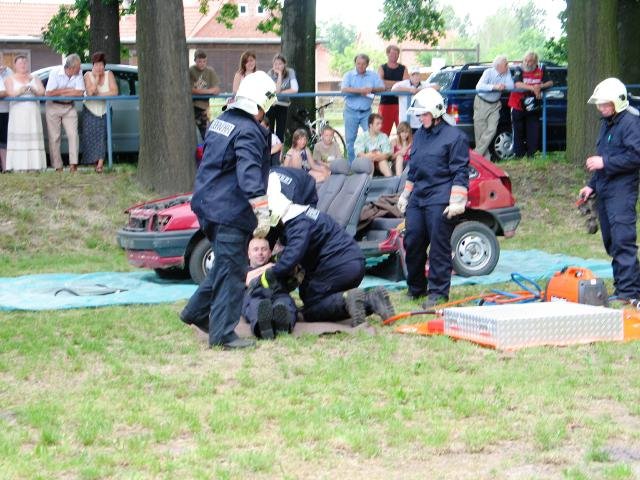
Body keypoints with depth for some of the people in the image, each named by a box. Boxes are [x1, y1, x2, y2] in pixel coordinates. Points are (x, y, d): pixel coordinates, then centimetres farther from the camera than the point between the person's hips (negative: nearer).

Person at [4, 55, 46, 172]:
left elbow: (42, 92, 7)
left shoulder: (34, 78, 18)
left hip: (33, 112, 2)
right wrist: (22, 90, -23)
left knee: (34, 137, -6)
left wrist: (33, 90, -14)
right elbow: (11, 93, -5)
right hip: (17, 112, -2)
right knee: (18, 138, -11)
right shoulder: (11, 79, 11)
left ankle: (34, 165, -8)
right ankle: (19, 166, -15)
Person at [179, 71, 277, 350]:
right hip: (230, 212, -9)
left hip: (209, 206, 9)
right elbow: (249, 175, -26)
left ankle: (195, 312, 28)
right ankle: (222, 334, -3)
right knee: (232, 272, -4)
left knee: (226, 266, 22)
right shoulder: (249, 132, -16)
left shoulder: (220, 121, 13)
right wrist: (262, 212, -29)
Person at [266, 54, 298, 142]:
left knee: (280, 134, 0)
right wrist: (279, 75, -21)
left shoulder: (290, 72, -7)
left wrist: (280, 92, -17)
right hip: (270, 104, -1)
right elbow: (276, 90, -22)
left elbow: (294, 90, -17)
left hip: (283, 106, 1)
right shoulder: (270, 74, -10)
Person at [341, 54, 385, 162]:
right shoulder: (349, 75, 0)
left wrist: (371, 89, -21)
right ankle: (352, 164, 11)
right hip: (351, 111, -1)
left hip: (366, 112, 1)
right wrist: (360, 90, -25)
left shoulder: (373, 76, 6)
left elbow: (382, 88, -2)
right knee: (350, 139, 3)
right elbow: (344, 89, -17)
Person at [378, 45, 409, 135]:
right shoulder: (382, 68, 8)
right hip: (386, 103, -1)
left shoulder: (403, 69, 11)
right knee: (384, 132, -3)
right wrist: (398, 83, -8)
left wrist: (389, 84, -11)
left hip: (400, 103, 1)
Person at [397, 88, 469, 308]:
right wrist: (405, 195, 27)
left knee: (439, 247, -5)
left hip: (440, 201, -7)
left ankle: (438, 291, 0)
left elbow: (460, 172, -8)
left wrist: (457, 201, -14)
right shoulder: (419, 135, 19)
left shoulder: (454, 136, -4)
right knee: (412, 242, 6)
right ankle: (416, 288, 20)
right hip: (417, 199, 7)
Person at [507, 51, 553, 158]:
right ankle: (519, 155, 11)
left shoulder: (541, 71, 3)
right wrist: (533, 88, -30)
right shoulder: (519, 70, -6)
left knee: (533, 133, -1)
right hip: (518, 107, -2)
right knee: (518, 133, 4)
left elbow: (550, 83, -1)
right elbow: (517, 84, -21)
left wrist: (540, 86, -21)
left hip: (533, 109, 2)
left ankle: (531, 155, 6)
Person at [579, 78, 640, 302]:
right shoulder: (607, 124, 20)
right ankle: (621, 287, 18)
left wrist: (605, 163, -18)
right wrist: (592, 185, 21)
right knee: (611, 242, 11)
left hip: (622, 191, -10)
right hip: (604, 191, 10)